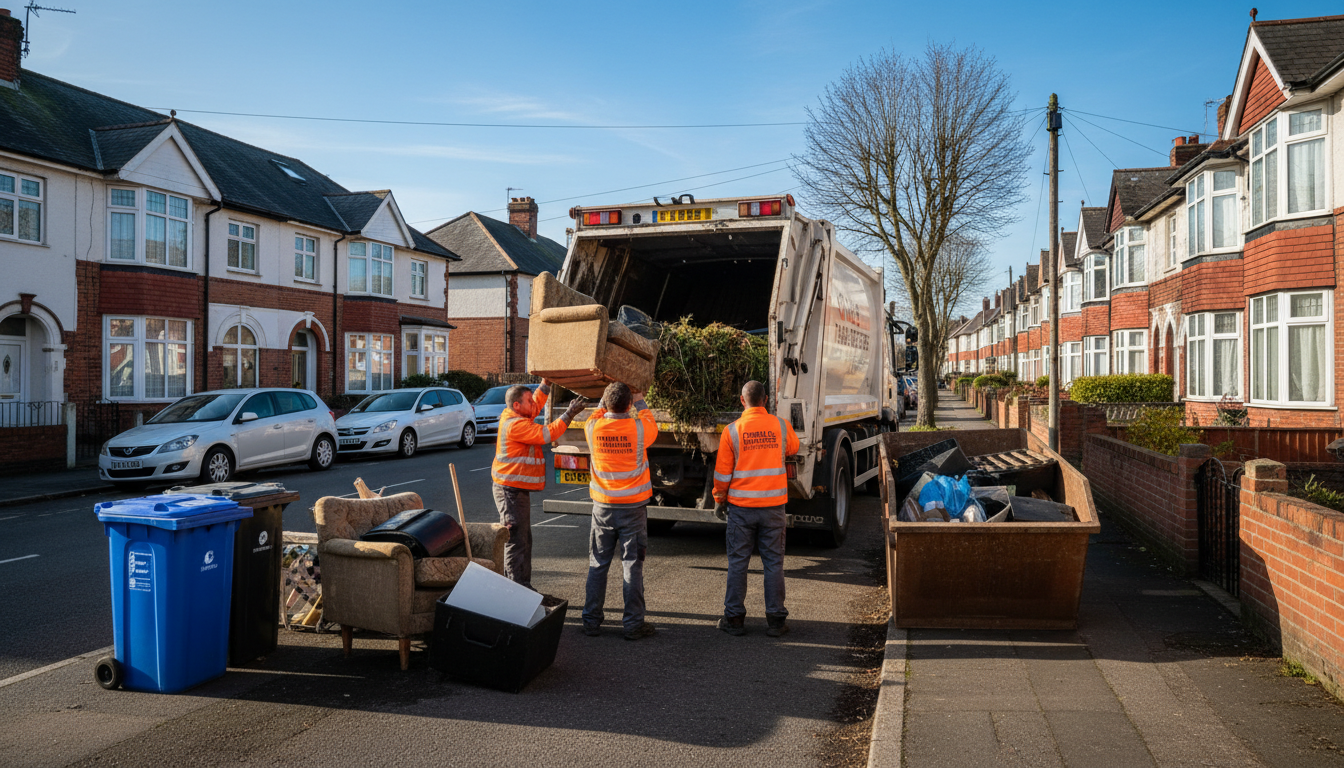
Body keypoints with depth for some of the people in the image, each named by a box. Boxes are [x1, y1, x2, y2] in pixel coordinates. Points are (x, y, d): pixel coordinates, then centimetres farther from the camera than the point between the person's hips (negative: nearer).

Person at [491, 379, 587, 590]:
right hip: (510, 491, -11)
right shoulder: (515, 425, -20)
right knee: (516, 540, -8)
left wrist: (546, 383, 18)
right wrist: (569, 414, -16)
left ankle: (523, 587, 23)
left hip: (519, 489, 11)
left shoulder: (512, 416, 10)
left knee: (523, 540, 16)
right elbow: (547, 434, -22)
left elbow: (536, 405, 25)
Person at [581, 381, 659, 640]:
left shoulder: (593, 428, -7)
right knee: (632, 565, 3)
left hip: (603, 507, 2)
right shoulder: (639, 428, -12)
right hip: (633, 507, -2)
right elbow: (652, 425, 13)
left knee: (597, 565, 12)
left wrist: (606, 399, 29)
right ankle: (633, 624, 8)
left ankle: (591, 621, 18)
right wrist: (639, 401, 25)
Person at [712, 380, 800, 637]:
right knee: (774, 563, 8)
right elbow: (793, 449, 21)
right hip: (774, 504, 1)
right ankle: (775, 619, 12)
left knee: (738, 563, 8)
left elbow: (723, 473, -3)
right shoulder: (781, 426, -1)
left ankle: (734, 618, 14)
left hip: (741, 506, -1)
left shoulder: (732, 431, -7)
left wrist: (719, 500, 11)